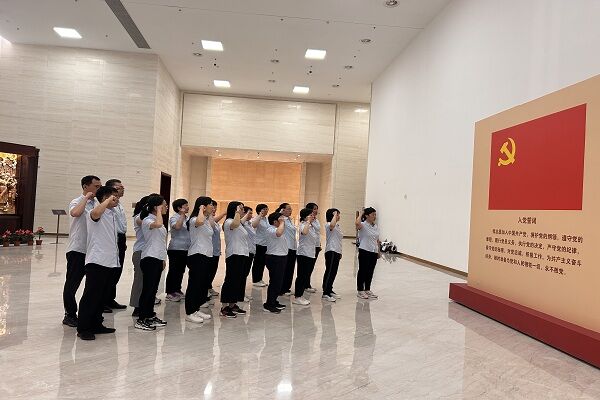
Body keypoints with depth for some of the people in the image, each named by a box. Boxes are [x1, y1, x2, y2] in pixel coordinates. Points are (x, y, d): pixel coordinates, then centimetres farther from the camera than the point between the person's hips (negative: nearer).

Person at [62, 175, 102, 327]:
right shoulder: (77, 202, -7)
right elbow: (75, 213, -31)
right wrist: (86, 198, -19)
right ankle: (70, 314, 18)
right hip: (78, 250, -6)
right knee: (72, 283, 5)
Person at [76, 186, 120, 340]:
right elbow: (95, 213, -36)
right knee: (91, 295, -3)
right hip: (97, 261, -8)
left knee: (102, 296, 14)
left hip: (110, 262, 9)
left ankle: (96, 325, 24)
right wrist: (108, 200, -24)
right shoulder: (96, 211, -9)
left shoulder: (112, 214, 17)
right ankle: (83, 329, 6)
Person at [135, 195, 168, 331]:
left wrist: (164, 258, 21)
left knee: (153, 289, 13)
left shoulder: (158, 220, 16)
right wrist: (159, 211, -21)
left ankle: (150, 316, 22)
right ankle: (141, 320, 2)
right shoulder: (147, 220, -12)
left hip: (158, 259, 9)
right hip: (149, 258, -9)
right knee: (147, 288, -6)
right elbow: (158, 224, -37)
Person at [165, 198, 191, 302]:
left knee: (181, 271, 14)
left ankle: (177, 290, 25)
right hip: (175, 249, -7)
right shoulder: (174, 217, -8)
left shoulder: (187, 218, 13)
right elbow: (177, 227, -30)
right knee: (173, 271, -2)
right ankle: (170, 293, 5)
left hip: (185, 249, 7)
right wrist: (182, 215, -24)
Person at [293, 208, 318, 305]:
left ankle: (300, 296, 20)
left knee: (306, 276, 12)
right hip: (303, 254, -9)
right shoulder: (303, 225, -12)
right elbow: (304, 232, -37)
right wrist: (308, 221, -28)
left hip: (310, 254, 9)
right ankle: (296, 297, 3)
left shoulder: (311, 226, 15)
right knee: (301, 276, -4)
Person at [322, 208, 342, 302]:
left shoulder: (337, 226, 17)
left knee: (333, 272, 14)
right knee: (329, 272, -8)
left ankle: (330, 291, 24)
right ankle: (325, 293, -4)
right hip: (331, 251, -9)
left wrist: (340, 252, 22)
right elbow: (332, 225, -39)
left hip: (336, 252, 9)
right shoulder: (328, 225, -11)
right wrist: (334, 215, -26)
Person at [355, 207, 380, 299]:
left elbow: (377, 240, 17)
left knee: (370, 272, 13)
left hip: (374, 252, 7)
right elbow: (357, 223, -36)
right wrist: (361, 214, -20)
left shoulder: (376, 227, 11)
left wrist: (378, 251, 16)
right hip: (364, 251, -7)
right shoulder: (363, 225, -11)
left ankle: (367, 290, 25)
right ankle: (360, 291, 12)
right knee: (362, 271, 3)